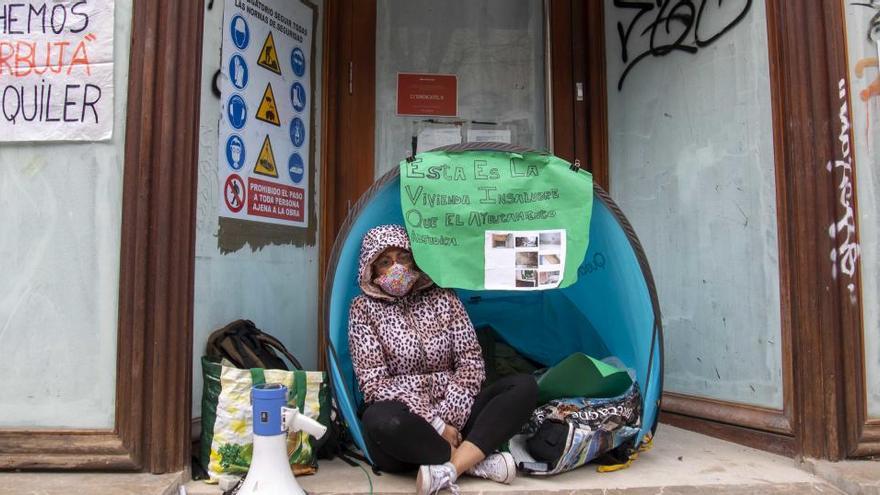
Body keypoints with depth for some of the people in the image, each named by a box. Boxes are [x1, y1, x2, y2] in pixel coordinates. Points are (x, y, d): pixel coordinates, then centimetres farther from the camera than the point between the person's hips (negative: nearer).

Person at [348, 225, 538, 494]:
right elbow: (374, 383, -10)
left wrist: (449, 417, -13)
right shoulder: (364, 309, -1)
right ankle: (476, 461, -22)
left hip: (451, 415, 3)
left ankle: (448, 469, -31)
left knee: (524, 386, -17)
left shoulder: (443, 298, 7)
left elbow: (471, 362, 2)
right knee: (381, 420, -38)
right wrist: (435, 424, -18)